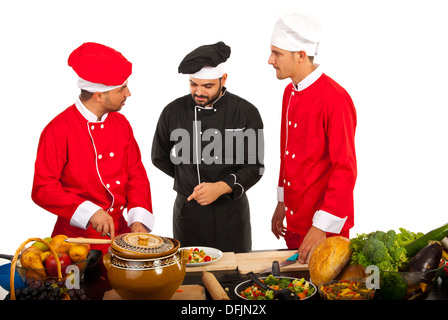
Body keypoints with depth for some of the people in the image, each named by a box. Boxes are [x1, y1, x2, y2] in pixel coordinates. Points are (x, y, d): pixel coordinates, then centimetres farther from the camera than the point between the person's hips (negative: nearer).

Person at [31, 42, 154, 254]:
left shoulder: (121, 124, 5)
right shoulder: (58, 130, -14)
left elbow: (137, 175, 6)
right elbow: (42, 189, -15)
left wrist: (138, 220, -8)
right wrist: (90, 213, -24)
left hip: (120, 231, 5)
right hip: (77, 237, -5)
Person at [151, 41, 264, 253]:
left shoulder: (246, 113, -8)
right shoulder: (173, 112, -4)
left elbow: (254, 167, -9)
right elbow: (160, 158, 10)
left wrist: (221, 187, -23)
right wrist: (191, 179, 8)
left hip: (231, 211, -1)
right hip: (187, 210, 1)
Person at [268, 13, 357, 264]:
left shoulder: (335, 98, -20)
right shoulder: (290, 93, 7)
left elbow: (346, 170, -20)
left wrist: (321, 227, -20)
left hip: (323, 225, -8)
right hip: (294, 219, 8)